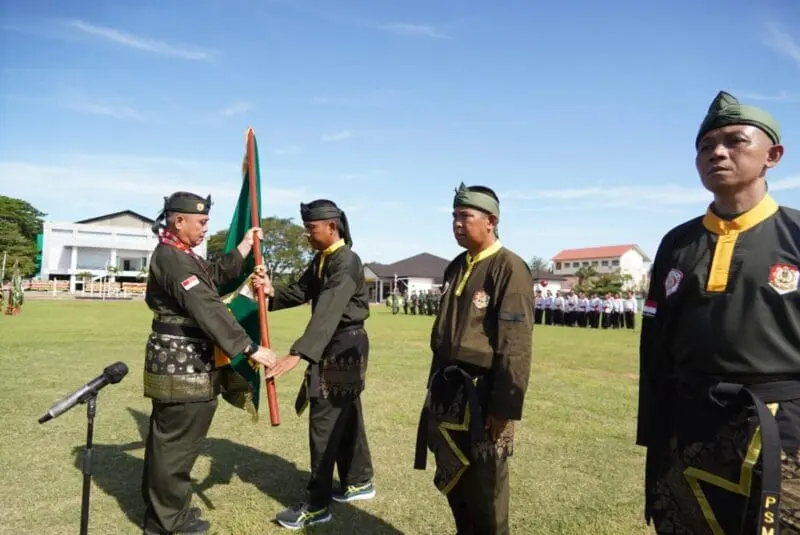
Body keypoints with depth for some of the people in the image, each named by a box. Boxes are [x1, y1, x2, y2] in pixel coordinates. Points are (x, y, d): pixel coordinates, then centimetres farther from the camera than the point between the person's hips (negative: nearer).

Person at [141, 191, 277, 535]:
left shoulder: (179, 255, 14)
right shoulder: (172, 258, -20)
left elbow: (217, 275, 22)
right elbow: (207, 308, -28)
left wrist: (246, 244, 18)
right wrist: (250, 349, -30)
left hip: (178, 362, 11)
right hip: (182, 365, -11)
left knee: (167, 438, 20)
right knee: (177, 441, 1)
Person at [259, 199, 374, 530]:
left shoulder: (347, 262, -22)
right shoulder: (320, 259, 10)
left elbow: (328, 311, -33)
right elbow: (301, 292, 9)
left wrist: (297, 355, -42)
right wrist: (273, 291, -12)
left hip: (345, 345, -10)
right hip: (334, 345, 10)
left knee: (325, 422, -3)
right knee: (346, 416, 19)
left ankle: (317, 505, 9)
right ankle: (359, 481, 35)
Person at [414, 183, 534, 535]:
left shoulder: (510, 269, -14)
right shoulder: (456, 267, 10)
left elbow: (516, 346, -18)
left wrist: (504, 407, -18)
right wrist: (436, 386, 17)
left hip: (482, 395, -7)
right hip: (448, 392, 8)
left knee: (485, 491, 9)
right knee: (453, 483, 20)